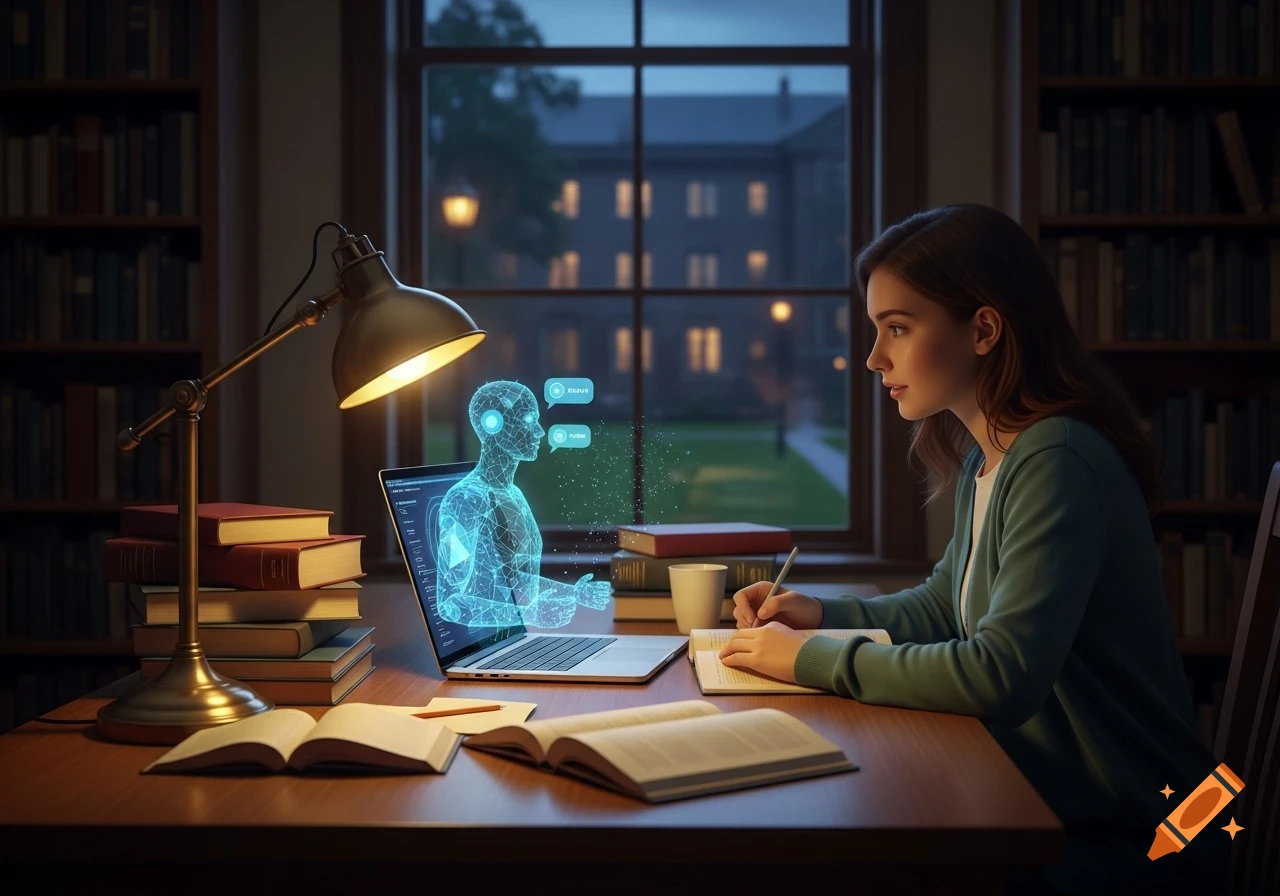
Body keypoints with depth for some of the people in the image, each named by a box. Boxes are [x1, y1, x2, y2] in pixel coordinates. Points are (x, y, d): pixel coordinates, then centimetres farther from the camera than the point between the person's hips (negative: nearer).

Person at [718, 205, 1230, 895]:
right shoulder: (984, 461, 7)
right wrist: (821, 614, 5)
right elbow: (943, 606, 22)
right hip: (1041, 793, 8)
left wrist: (813, 659, -22)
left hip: (1124, 840, -8)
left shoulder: (1057, 463, -23)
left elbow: (1002, 675, -31)